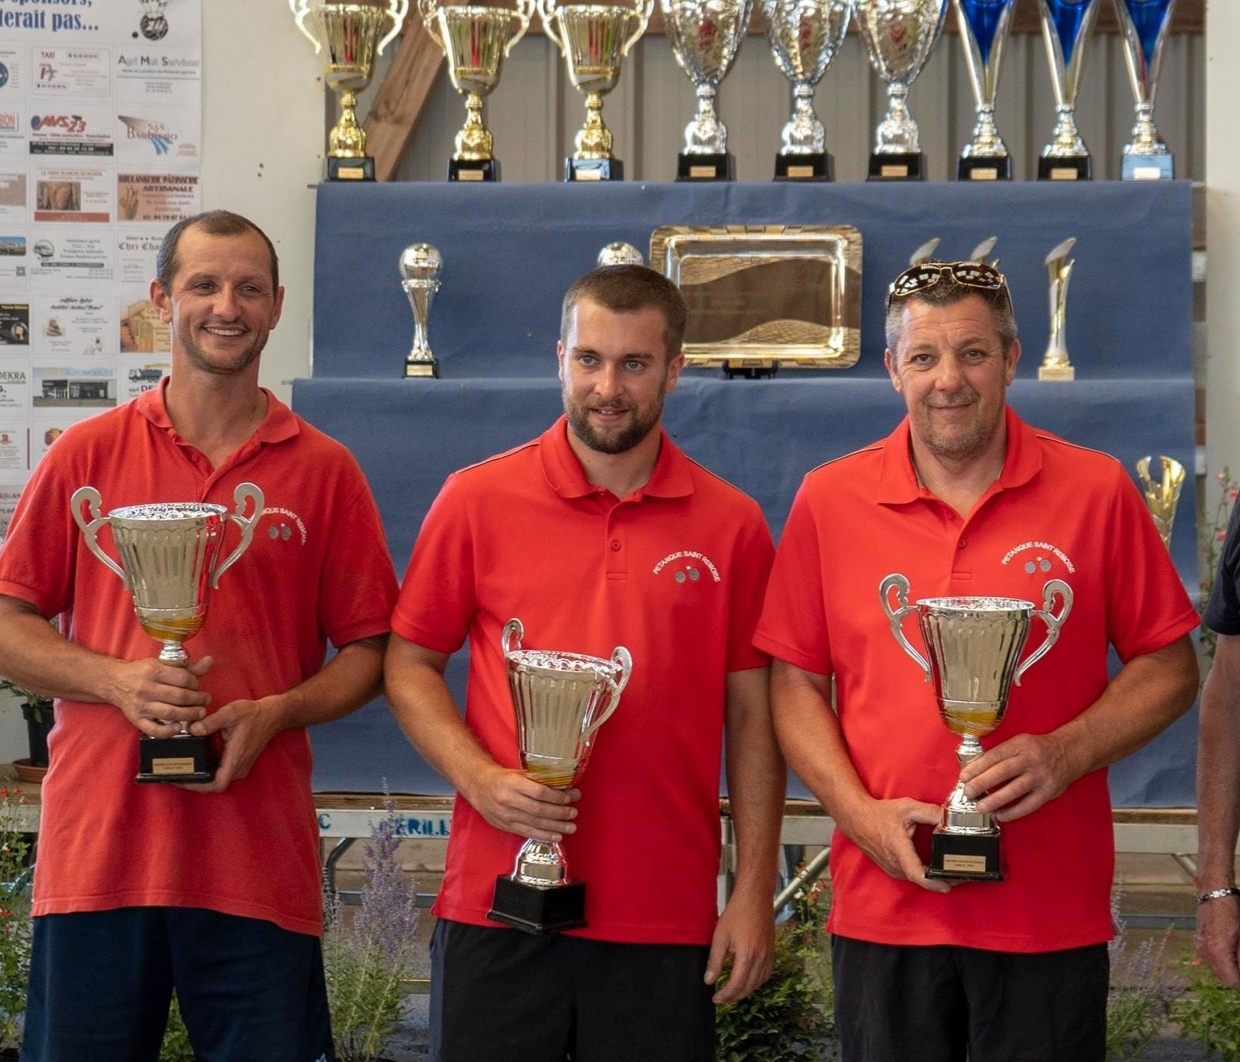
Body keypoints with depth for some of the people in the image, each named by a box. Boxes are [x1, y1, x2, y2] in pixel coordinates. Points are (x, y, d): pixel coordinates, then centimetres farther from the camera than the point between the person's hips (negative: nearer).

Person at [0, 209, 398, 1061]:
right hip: (98, 852, 0)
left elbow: (368, 651, 8)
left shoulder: (324, 471, 7)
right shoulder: (88, 455, 7)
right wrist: (116, 680, -10)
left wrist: (276, 713, -10)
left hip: (259, 860, 0)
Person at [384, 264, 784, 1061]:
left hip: (667, 920, 0)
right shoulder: (478, 501, 2)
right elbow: (409, 665, 6)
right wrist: (481, 779, -10)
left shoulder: (732, 525, 3)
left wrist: (755, 894, 0)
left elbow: (752, 718, 5)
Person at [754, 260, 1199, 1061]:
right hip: (884, 907, 1)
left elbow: (1169, 669, 3)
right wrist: (861, 812, -9)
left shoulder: (1096, 492, 0)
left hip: (1053, 914, -1)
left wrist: (1065, 753, -13)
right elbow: (795, 683, 5)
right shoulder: (831, 500, 2)